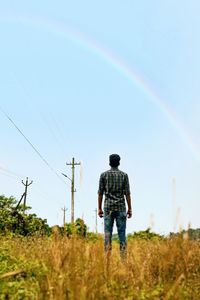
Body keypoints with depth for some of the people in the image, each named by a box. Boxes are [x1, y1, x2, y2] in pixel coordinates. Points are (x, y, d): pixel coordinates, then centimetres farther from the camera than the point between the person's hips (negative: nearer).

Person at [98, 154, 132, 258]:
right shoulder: (124, 175, 3)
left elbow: (100, 193, 2)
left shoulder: (104, 175, 3)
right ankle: (123, 256, 0)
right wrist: (129, 208, 4)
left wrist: (99, 208, 7)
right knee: (121, 232, 2)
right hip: (121, 207, 0)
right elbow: (127, 193, 0)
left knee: (107, 232, 2)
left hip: (108, 207, 0)